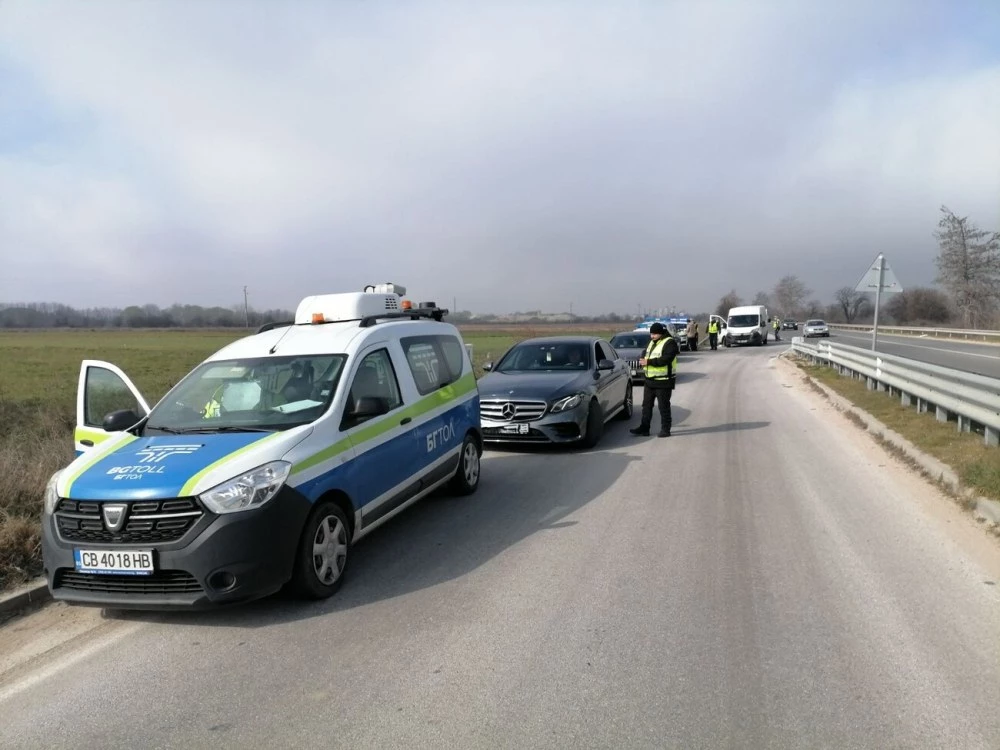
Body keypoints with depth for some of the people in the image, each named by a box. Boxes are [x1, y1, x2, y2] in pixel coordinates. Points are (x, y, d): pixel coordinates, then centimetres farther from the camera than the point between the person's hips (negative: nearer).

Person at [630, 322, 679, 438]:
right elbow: (644, 354, 19)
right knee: (646, 405, 11)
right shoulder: (652, 342, 14)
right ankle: (644, 428, 18)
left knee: (664, 406, 0)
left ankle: (665, 430, 8)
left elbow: (665, 359, -25)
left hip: (663, 381, -8)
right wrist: (642, 360, -6)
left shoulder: (669, 343, -13)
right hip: (649, 380, 8)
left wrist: (649, 362, -28)